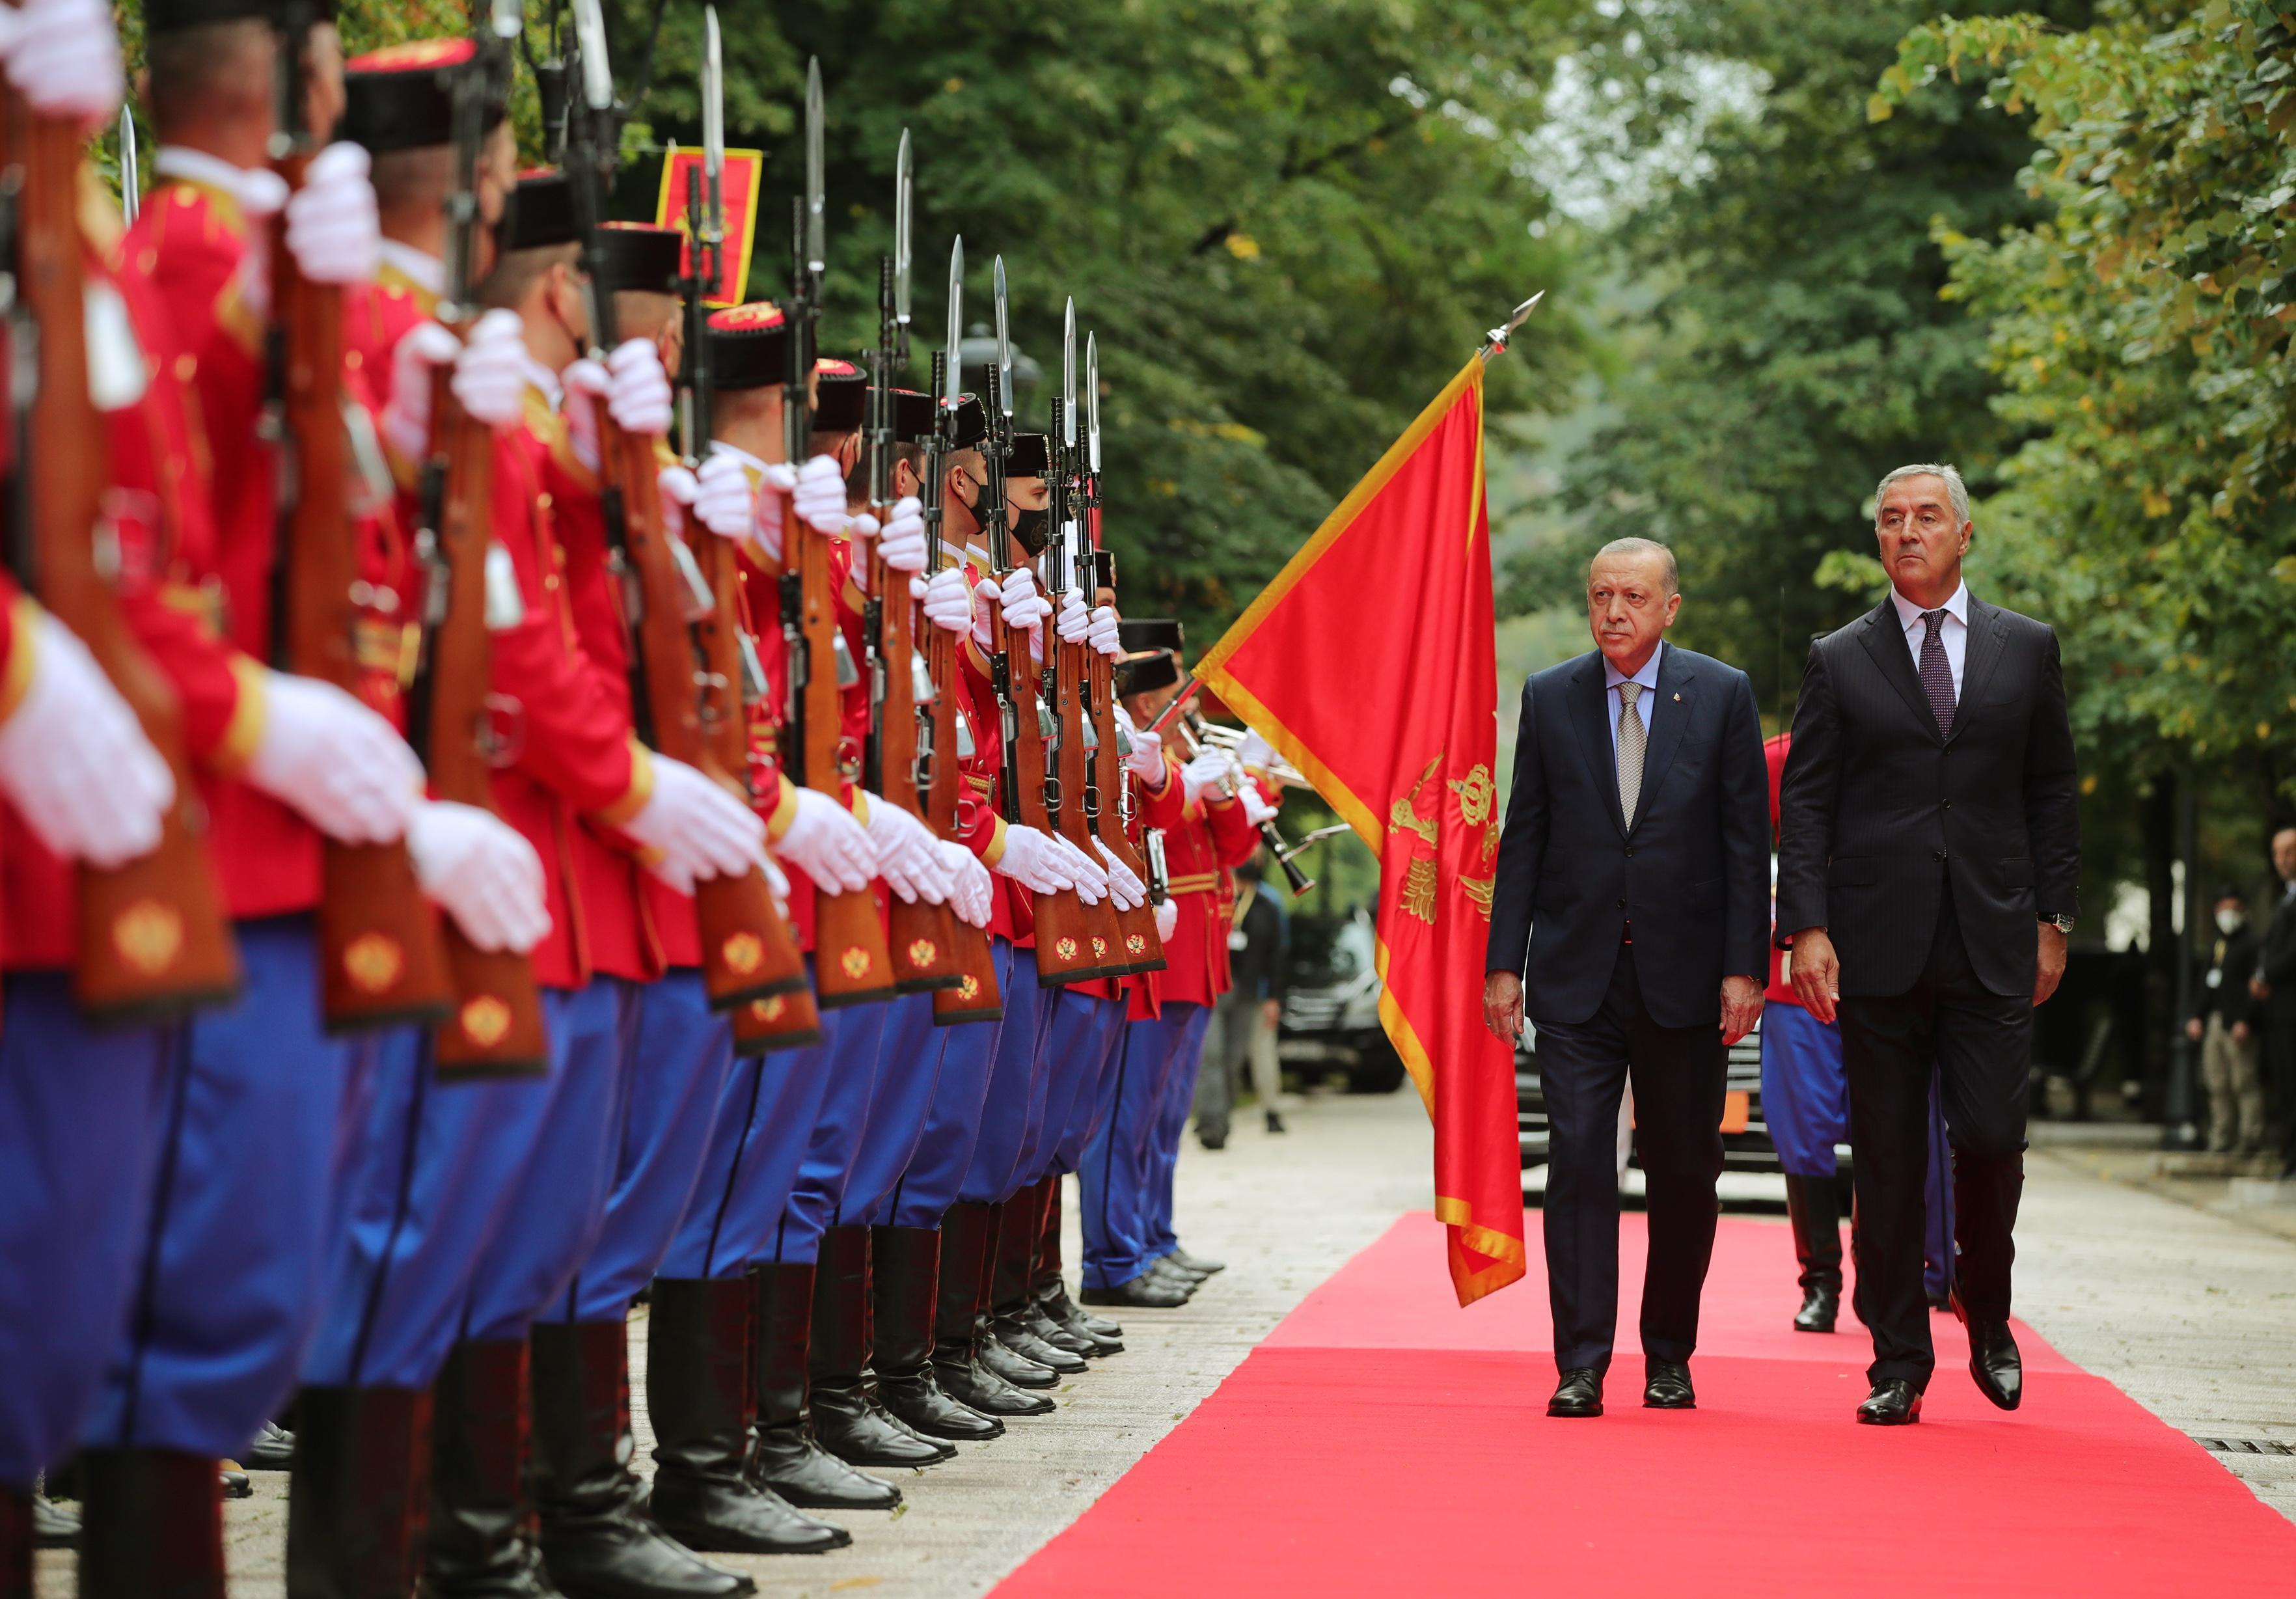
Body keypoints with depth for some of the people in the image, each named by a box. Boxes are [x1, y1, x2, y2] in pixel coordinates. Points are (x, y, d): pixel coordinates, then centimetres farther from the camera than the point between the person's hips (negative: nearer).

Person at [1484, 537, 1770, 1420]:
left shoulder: (1722, 695, 1)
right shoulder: (1550, 699, 5)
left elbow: (1747, 840, 0)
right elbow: (1522, 839, 7)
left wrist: (1744, 967, -6)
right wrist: (1505, 963, 1)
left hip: (1684, 974, 0)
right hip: (1577, 973, 0)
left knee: (1684, 1172, 6)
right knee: (1578, 1163, -7)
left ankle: (1669, 1356, 20)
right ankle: (1581, 1365, -5)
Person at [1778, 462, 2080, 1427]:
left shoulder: (2026, 649, 10)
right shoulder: (1839, 661, 7)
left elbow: (2052, 793, 11)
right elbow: (1804, 804, 4)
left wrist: (2053, 919, 5)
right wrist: (1805, 928, -7)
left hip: (1994, 942, 0)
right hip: (1878, 944, 0)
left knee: (1992, 1139, -7)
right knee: (1886, 1162, 2)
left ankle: (1988, 1316, 19)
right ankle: (1898, 1364, 9)